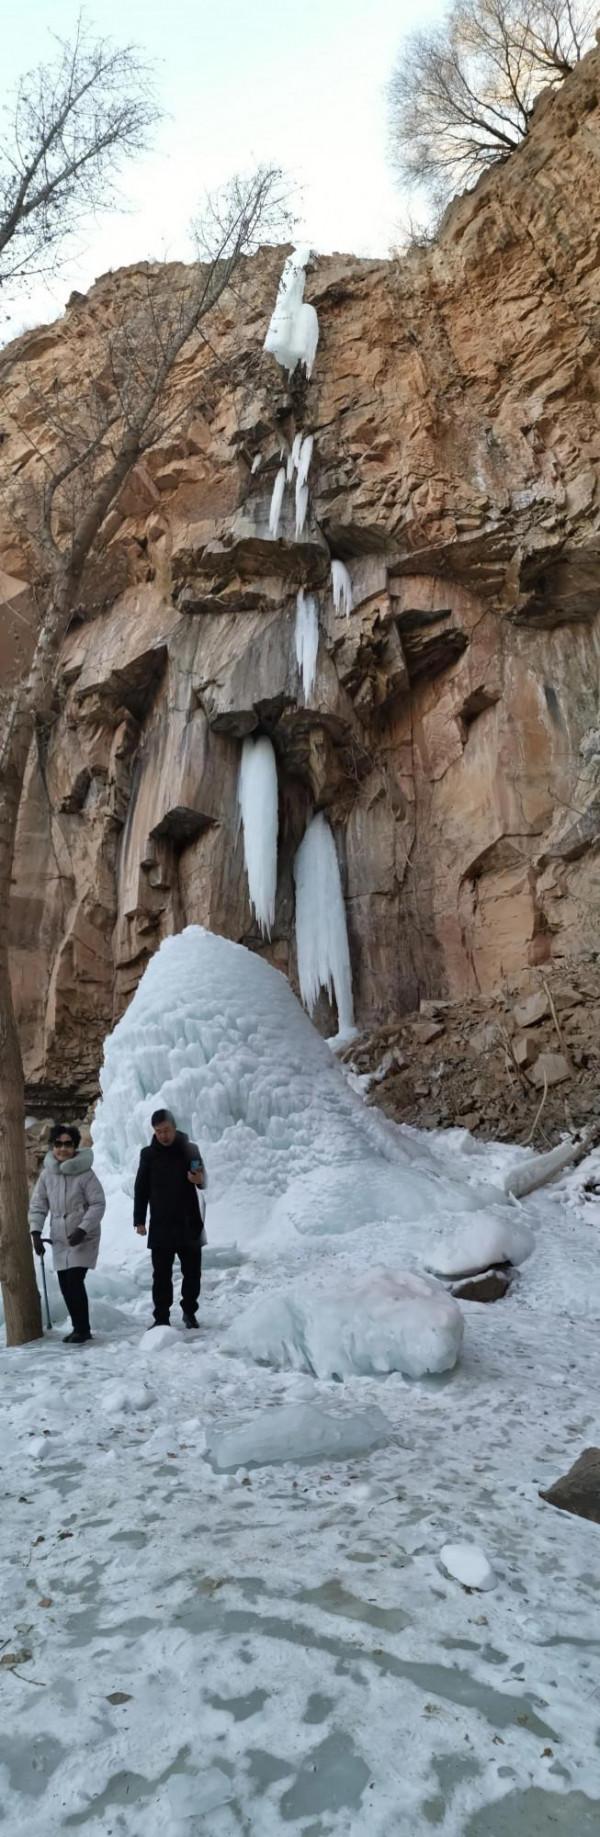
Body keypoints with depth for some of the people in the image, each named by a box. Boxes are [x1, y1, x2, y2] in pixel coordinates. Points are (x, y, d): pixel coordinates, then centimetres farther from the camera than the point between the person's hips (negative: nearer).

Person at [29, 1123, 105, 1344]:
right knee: (65, 1285, 8)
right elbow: (37, 1205, 6)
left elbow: (98, 1204, -12)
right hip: (60, 1240, 5)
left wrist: (83, 1229, -20)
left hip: (83, 1239, -5)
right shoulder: (47, 1174, -1)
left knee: (75, 1282, -12)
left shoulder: (85, 1173, -14)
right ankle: (79, 1328, 23)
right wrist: (36, 1231, -5)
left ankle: (81, 1329, 3)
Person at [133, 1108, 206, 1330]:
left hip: (189, 1224, 1)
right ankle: (161, 1317, 8)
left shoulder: (190, 1149, 1)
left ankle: (189, 1311, 24)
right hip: (160, 1226, -1)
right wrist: (139, 1220, -1)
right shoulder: (149, 1155, 1)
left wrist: (200, 1179, -16)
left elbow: (203, 1180, 9)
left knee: (192, 1272, 8)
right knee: (161, 1274, 1)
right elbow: (141, 1189, 4)